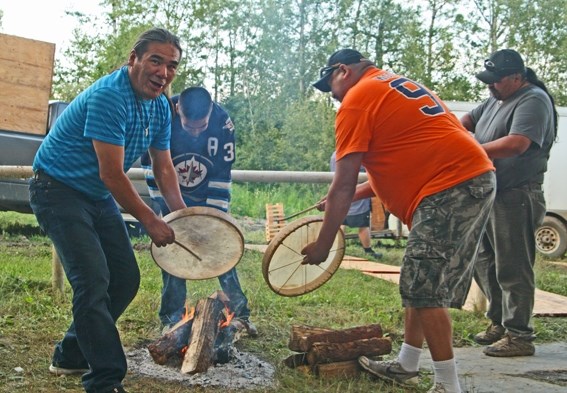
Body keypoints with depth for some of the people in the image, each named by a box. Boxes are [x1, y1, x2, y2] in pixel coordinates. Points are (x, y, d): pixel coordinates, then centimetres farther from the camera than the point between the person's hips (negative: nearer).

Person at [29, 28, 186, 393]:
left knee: (126, 279, 9)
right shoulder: (109, 96, -26)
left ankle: (72, 355, 24)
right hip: (58, 189, -9)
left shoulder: (161, 106, 2)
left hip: (98, 196, 9)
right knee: (93, 281, -18)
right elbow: (111, 173, -27)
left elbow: (164, 168, 9)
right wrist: (150, 220, -19)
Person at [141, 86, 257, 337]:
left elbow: (222, 175, -18)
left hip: (207, 196, 1)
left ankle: (240, 313, 7)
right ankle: (172, 318, 7)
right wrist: (163, 210, -18)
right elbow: (152, 168, -16)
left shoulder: (223, 123, -26)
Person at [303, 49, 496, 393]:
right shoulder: (397, 86, 26)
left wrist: (323, 246, 0)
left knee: (423, 289, -6)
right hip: (477, 179, 10)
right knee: (424, 284, 16)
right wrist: (353, 196, 27)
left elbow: (343, 185, -7)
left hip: (449, 189, -10)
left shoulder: (356, 100, -3)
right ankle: (407, 365, 26)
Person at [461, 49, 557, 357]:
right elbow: (469, 119, 23)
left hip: (516, 197, -10)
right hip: (489, 195, 10)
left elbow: (517, 144, -25)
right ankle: (498, 323, 28)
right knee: (484, 262, 16)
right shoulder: (496, 100, 18)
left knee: (512, 268, -6)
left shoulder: (533, 101, -13)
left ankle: (519, 336, 1)